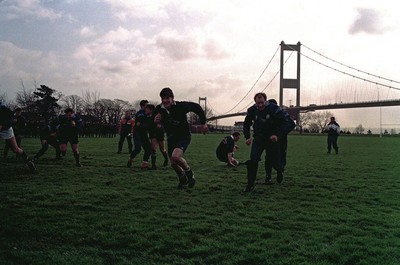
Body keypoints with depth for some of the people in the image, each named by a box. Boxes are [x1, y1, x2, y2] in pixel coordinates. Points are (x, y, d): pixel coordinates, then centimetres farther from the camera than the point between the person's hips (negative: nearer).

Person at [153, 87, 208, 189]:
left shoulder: (181, 106, -21)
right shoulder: (158, 110, -12)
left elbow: (196, 107, -6)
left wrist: (203, 123, -3)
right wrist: (155, 122, -26)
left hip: (184, 136, -5)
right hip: (171, 138, 5)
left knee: (175, 156, -28)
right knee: (173, 164, 9)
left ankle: (189, 173, 1)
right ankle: (183, 179, 40)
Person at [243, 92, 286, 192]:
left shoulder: (274, 109, -16)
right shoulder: (251, 110, -5)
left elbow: (282, 123, -11)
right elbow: (246, 124, 10)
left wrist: (277, 135, -24)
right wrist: (247, 137, 0)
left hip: (272, 138, -1)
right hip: (258, 138, 2)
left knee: (275, 159, 11)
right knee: (253, 160, -14)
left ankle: (280, 171, 48)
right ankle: (250, 184, -5)